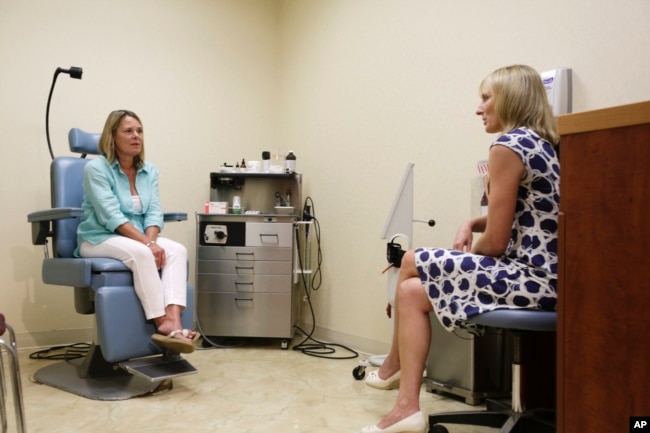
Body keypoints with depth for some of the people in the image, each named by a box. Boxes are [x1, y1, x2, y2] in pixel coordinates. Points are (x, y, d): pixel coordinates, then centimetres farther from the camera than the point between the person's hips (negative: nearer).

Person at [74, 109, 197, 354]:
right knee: (140, 254, -36)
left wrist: (150, 240, -21)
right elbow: (111, 216, -19)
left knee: (178, 251, -25)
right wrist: (146, 244, -28)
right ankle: (163, 324, -33)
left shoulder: (149, 171, 9)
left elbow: (154, 212, 0)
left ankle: (173, 322, -40)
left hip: (140, 240, 5)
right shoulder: (96, 168, -8)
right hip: (100, 239, -5)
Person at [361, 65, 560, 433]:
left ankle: (395, 367, 17)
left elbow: (496, 243, -16)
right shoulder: (543, 143, 15)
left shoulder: (508, 146, -15)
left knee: (412, 264, 1)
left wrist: (469, 249, 5)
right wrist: (472, 224, 7)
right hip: (546, 275, 10)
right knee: (412, 291, 9)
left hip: (530, 279, -10)